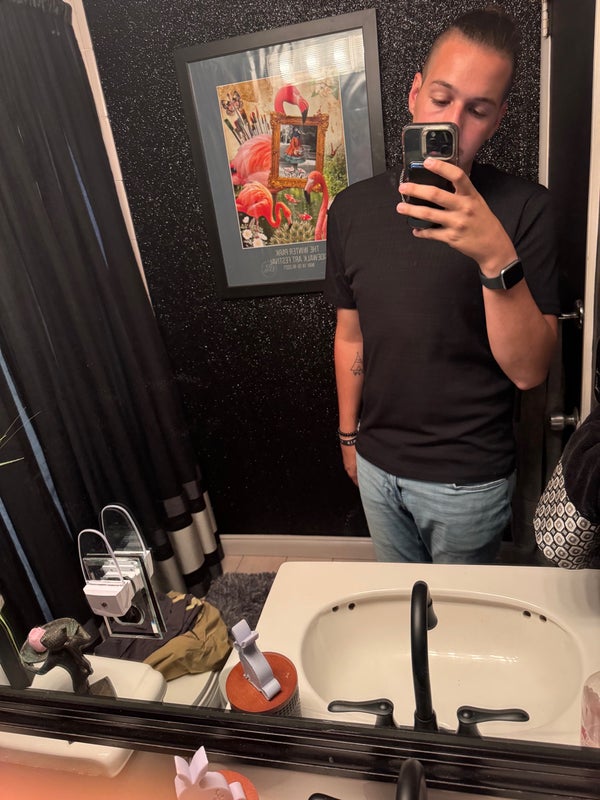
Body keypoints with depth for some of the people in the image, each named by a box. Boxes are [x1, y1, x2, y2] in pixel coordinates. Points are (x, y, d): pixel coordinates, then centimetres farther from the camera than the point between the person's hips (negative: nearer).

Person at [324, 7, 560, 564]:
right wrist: (350, 436, 10)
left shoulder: (524, 210, -15)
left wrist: (497, 257, -35)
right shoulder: (352, 208, -5)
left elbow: (529, 369, -20)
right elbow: (350, 336, 4)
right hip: (376, 462, 3)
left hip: (468, 477, -3)